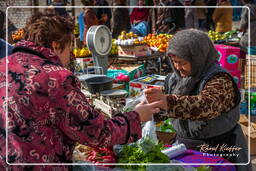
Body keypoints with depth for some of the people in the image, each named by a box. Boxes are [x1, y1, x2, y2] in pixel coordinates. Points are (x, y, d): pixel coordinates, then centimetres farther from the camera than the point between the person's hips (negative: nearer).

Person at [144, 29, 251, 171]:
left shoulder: (220, 79, -20)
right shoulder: (175, 79, 1)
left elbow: (206, 106, -40)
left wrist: (167, 102, -52)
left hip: (219, 151, -5)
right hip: (184, 148, 6)